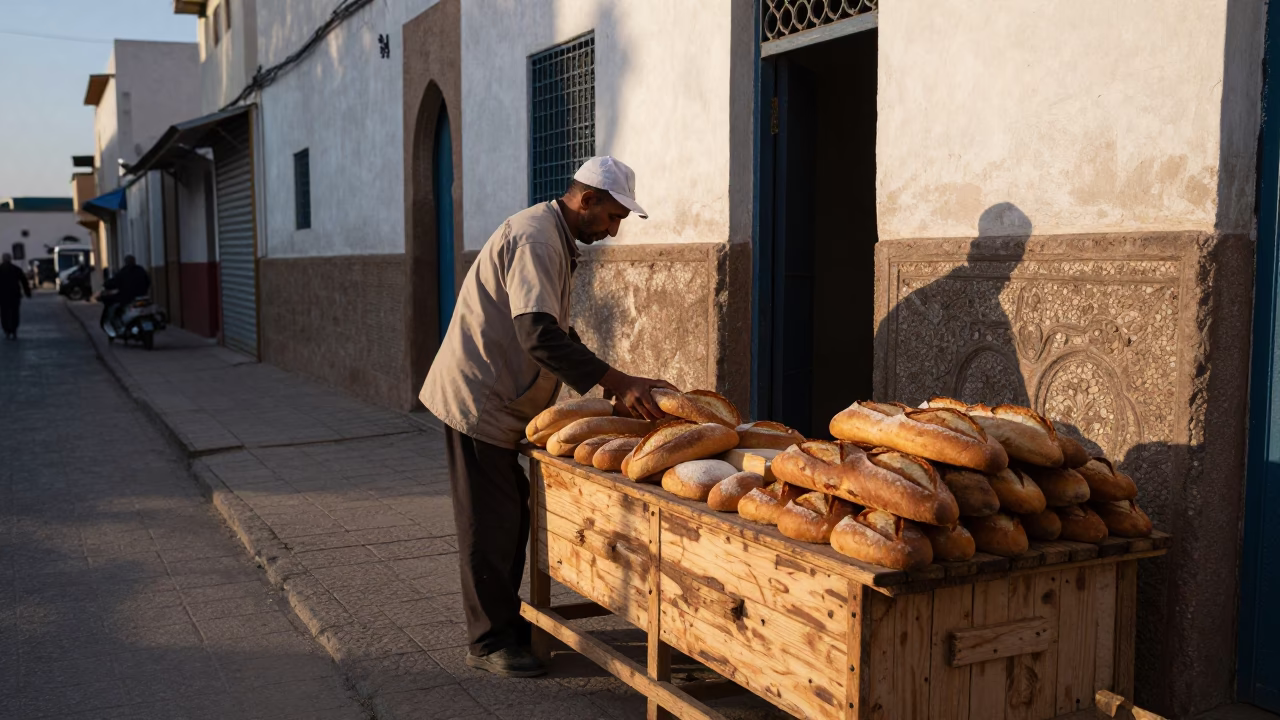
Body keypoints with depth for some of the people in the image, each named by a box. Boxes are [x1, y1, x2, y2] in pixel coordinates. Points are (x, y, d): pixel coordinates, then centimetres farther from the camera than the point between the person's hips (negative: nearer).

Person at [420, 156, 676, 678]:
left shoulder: (553, 238, 14)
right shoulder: (535, 237, -20)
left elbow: (555, 332, 18)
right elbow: (540, 336, -31)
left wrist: (614, 384, 9)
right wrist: (616, 383, -31)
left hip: (498, 400, 10)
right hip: (478, 398, -10)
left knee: (509, 518, 15)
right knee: (490, 525, -2)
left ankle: (504, 623, 27)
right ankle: (489, 643, 9)